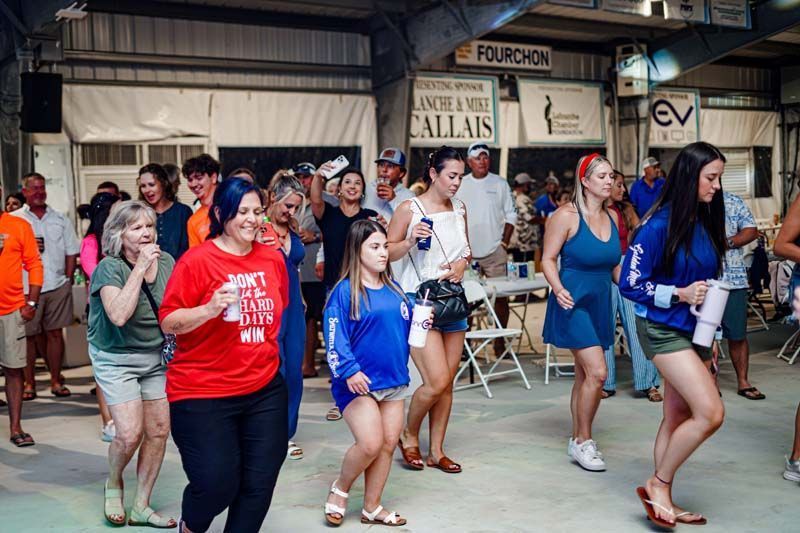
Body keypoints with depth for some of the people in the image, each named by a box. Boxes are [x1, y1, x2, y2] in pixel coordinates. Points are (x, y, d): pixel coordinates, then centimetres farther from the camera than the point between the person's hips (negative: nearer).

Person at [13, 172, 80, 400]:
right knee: (29, 335, 3)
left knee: (55, 332, 6)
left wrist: (68, 279, 3)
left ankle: (56, 380, 14)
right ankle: (29, 382, 14)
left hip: (57, 285, 2)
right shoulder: (14, 220, 4)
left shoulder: (61, 219, 12)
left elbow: (71, 252, 12)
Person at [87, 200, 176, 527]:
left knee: (159, 431, 4)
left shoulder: (166, 262, -2)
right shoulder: (109, 268, -16)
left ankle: (141, 507, 19)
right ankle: (113, 484, 20)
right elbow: (119, 315, -32)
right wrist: (140, 267, -29)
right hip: (117, 358, -5)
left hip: (156, 356, 5)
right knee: (130, 434, -13)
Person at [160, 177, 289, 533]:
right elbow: (168, 322, -12)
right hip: (203, 394, -5)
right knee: (216, 484, -4)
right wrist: (209, 309, -27)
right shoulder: (196, 260, -11)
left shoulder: (273, 258, 5)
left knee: (259, 484, 7)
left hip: (265, 390, 5)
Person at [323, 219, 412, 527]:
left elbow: (407, 327, 20)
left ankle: (372, 508, 22)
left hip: (393, 380, 6)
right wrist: (348, 371, -23)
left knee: (388, 444, 7)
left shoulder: (394, 290, 10)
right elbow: (335, 336, -15)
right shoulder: (345, 291, -9)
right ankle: (340, 488, 14)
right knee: (370, 443, -14)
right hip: (359, 382, -6)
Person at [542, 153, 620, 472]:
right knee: (597, 372, -14)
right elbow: (548, 259, -11)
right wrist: (558, 289, -26)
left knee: (584, 375, 13)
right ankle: (583, 441, 2)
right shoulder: (567, 215, -12)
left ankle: (577, 440, 25)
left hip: (600, 303, 7)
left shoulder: (612, 217, 8)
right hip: (573, 302, -7)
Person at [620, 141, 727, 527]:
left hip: (692, 330, 8)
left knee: (678, 416, 11)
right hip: (663, 329, -8)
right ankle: (657, 486, 3)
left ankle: (663, 499, 21)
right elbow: (630, 283, -13)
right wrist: (678, 294, -22)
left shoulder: (705, 222, 7)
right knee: (710, 413, -14)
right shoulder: (659, 224, -15)